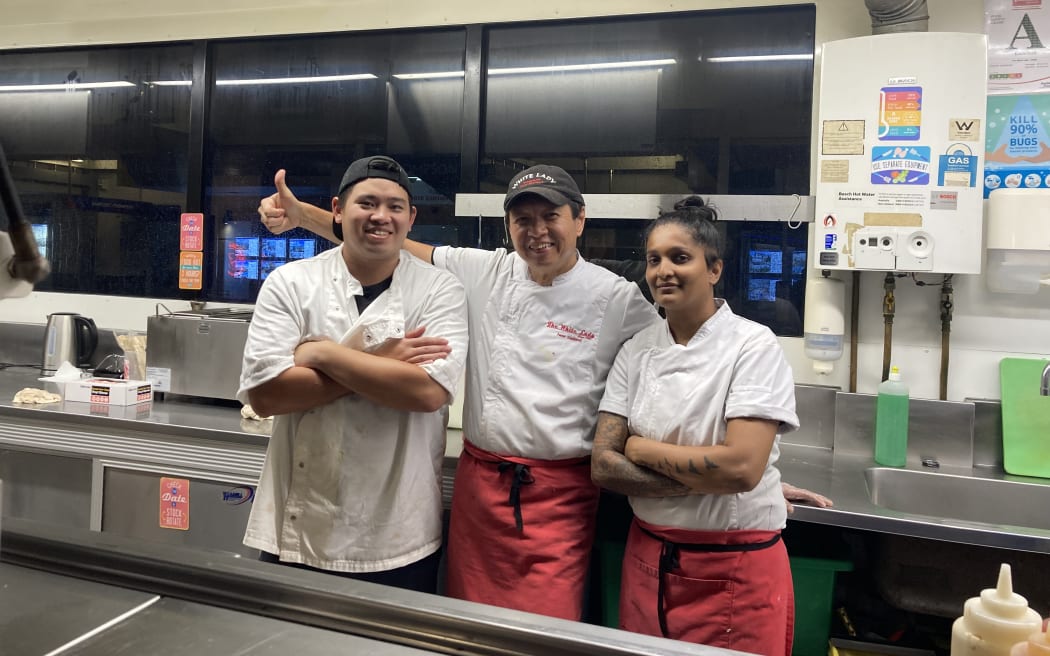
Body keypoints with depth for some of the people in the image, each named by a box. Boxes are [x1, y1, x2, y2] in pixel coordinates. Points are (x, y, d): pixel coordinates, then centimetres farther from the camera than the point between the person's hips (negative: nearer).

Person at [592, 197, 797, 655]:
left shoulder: (753, 347, -12)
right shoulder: (638, 350, 1)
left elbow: (742, 467, -24)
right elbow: (603, 466, -5)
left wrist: (642, 450, -12)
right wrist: (705, 478, -16)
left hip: (736, 570, -4)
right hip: (648, 558, 4)